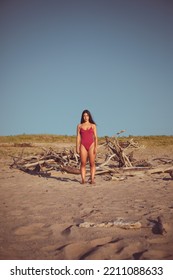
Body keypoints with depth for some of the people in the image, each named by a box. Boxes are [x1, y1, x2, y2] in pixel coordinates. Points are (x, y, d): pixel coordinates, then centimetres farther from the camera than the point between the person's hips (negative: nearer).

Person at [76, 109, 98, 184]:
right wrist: (77, 147, 0)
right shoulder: (79, 126, 10)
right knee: (83, 163, -3)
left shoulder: (93, 125, 8)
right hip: (83, 145, 0)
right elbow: (78, 137, 8)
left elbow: (95, 137, 4)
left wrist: (96, 147, -5)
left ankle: (92, 179, -2)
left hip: (91, 145, 0)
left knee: (92, 163, -3)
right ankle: (83, 179, -2)